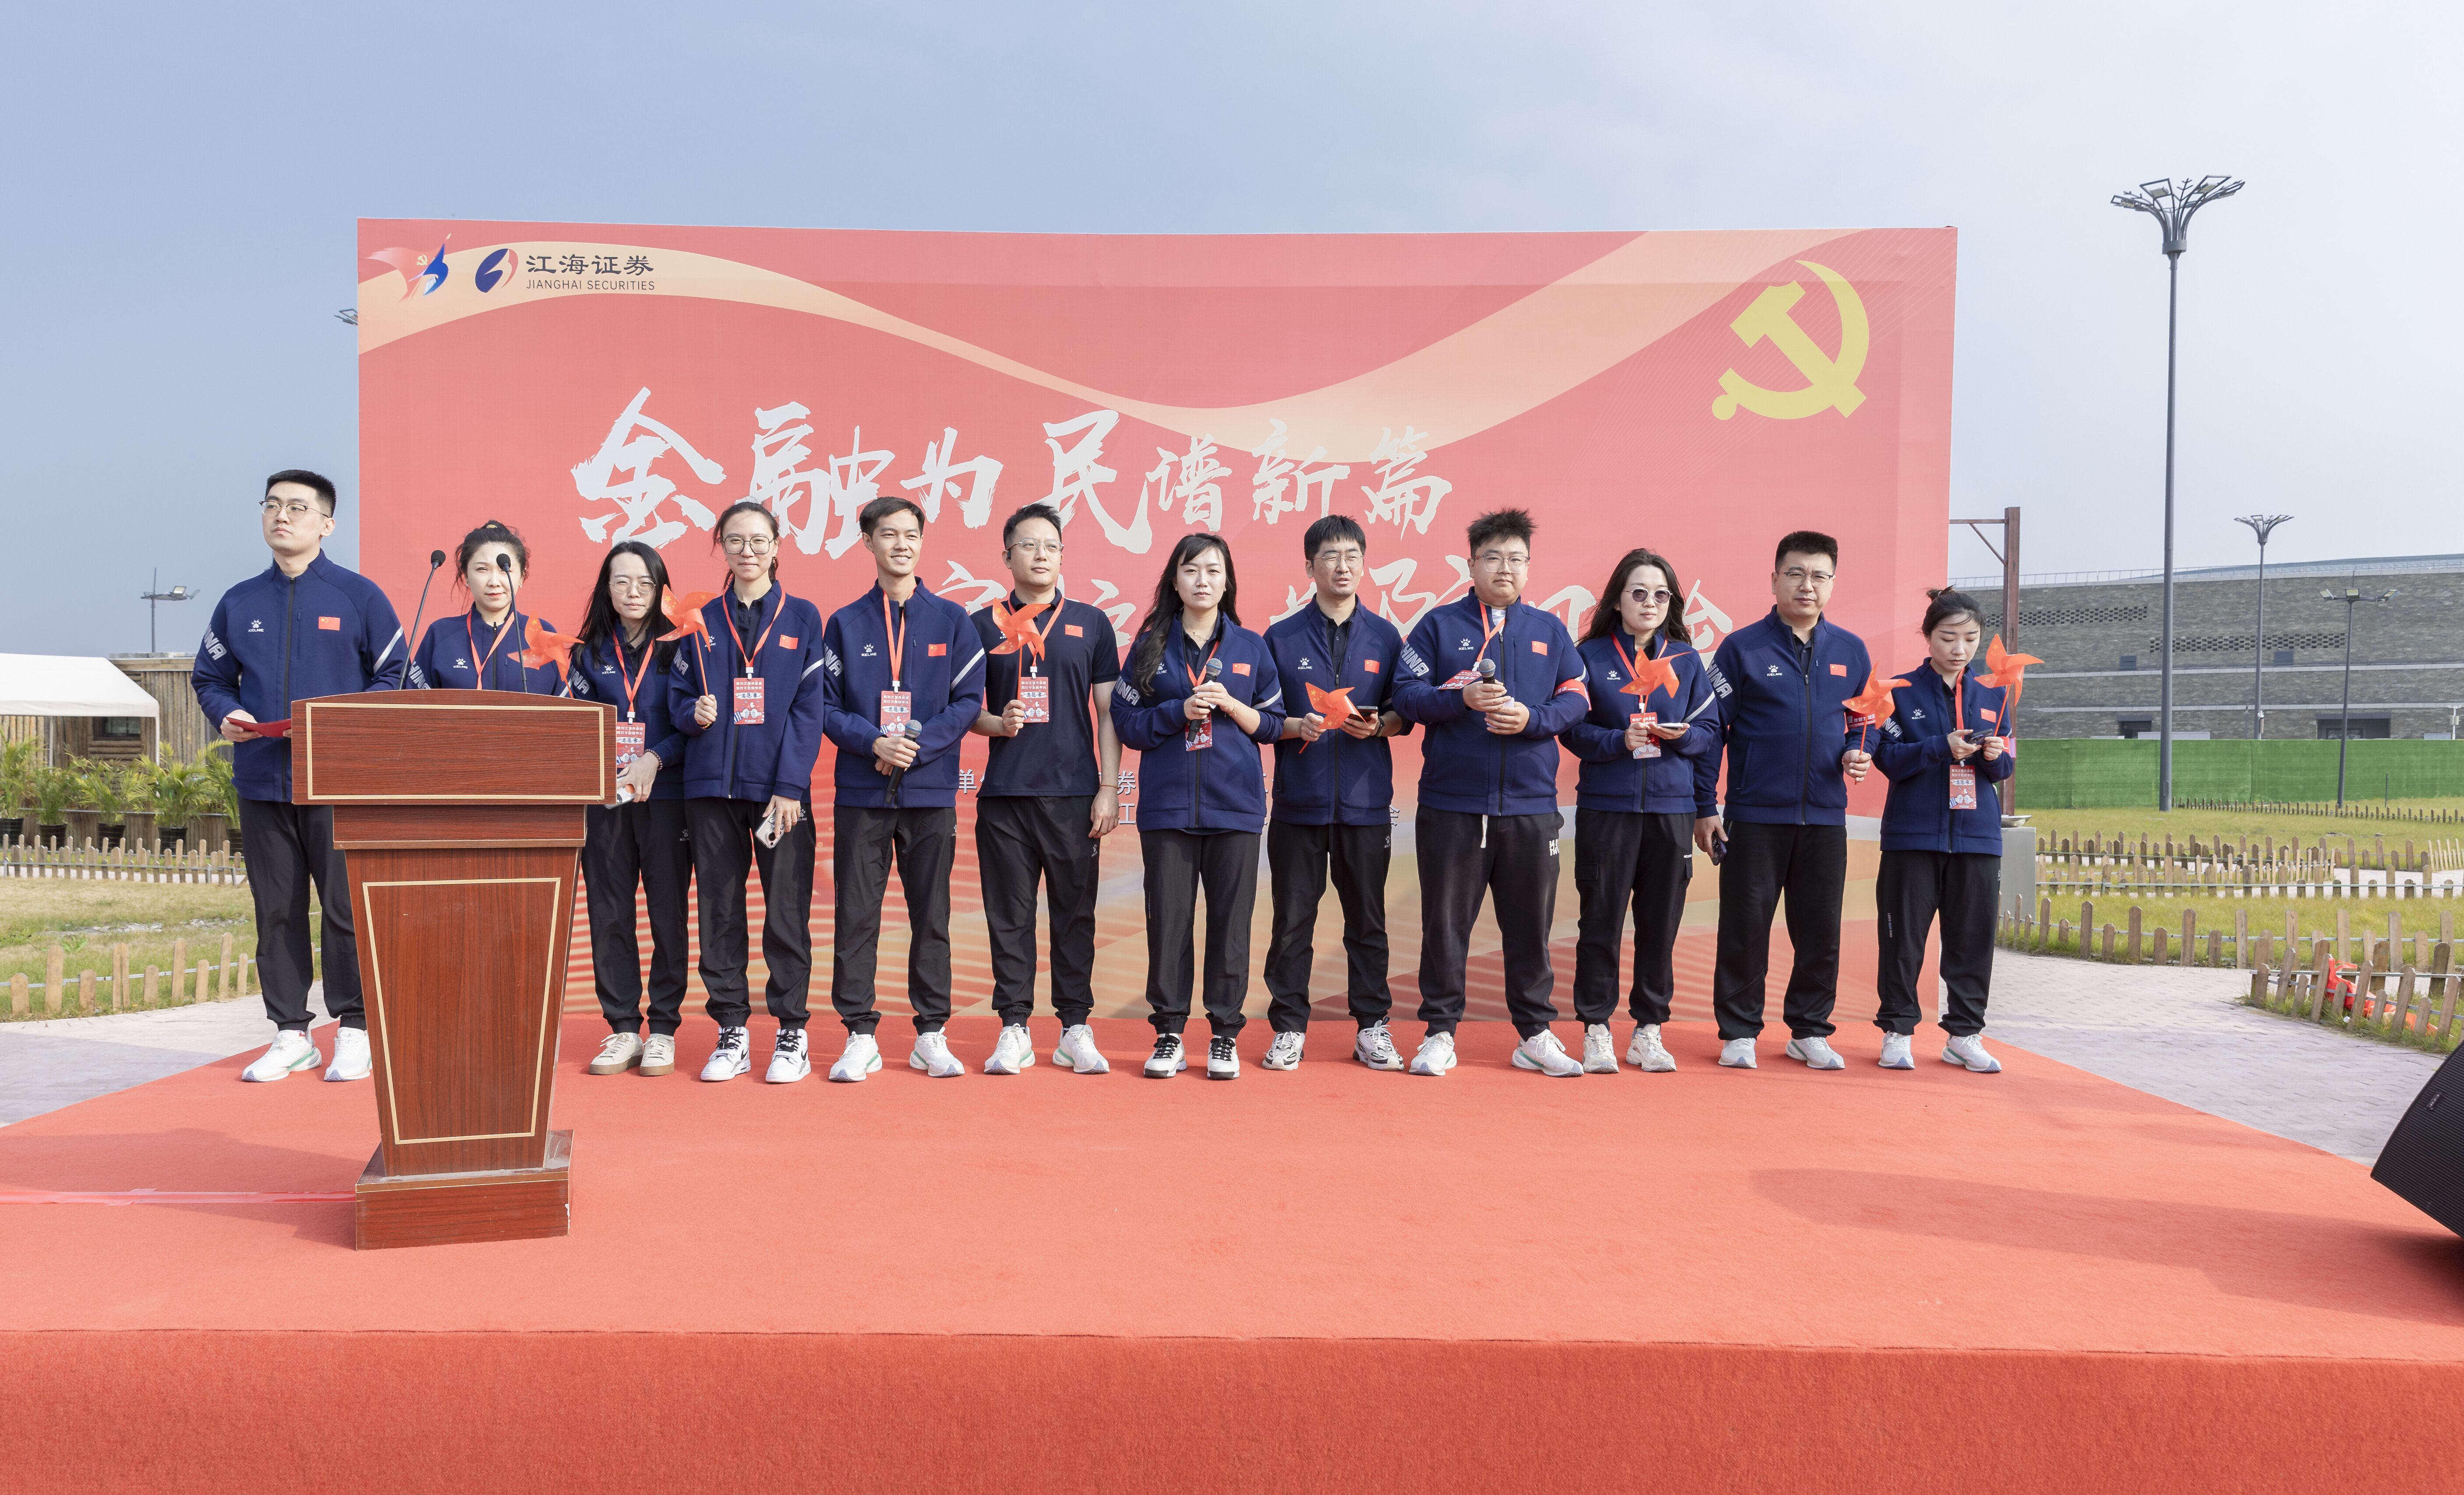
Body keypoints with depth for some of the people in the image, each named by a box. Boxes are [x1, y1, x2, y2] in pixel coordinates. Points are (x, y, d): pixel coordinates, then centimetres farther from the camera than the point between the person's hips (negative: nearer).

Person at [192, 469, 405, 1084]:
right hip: (262, 780, 4)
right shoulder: (239, 603, 13)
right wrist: (227, 714, -2)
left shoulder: (359, 595, 2)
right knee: (276, 911, 8)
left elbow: (395, 676, 1)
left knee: (347, 908, -2)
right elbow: (209, 677, 19)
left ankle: (354, 1030, 9)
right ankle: (290, 1034, 16)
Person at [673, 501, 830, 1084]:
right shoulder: (702, 621, 10)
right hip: (713, 785, 3)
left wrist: (791, 786, -11)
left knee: (787, 910, -1)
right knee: (720, 909, 6)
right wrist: (694, 714, -11)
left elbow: (810, 708, -3)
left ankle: (792, 1035, 9)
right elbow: (679, 696, 14)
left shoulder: (802, 618, 4)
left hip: (780, 786, -2)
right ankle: (731, 1034, 16)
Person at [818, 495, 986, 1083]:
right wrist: (873, 742, -13)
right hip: (861, 792, 0)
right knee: (856, 916, 1)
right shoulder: (845, 623, 8)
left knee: (931, 916, 5)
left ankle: (931, 1035, 14)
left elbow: (969, 702, 1)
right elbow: (826, 705, 3)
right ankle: (860, 1036, 10)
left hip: (931, 791, 0)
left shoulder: (952, 621, 6)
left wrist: (918, 744, -12)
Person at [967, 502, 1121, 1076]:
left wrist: (1110, 788, 0)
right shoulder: (983, 626, 8)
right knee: (1010, 914, 3)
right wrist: (996, 722, -12)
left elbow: (1109, 712, 7)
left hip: (1074, 793, 0)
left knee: (1075, 911, 4)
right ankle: (1014, 1030, 12)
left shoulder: (1091, 624, 9)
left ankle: (1075, 1029, 12)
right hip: (1004, 793, 0)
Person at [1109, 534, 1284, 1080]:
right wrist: (1180, 711, -11)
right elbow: (1126, 722, 3)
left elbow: (1274, 725, 9)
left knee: (1230, 919, 1)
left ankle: (1225, 1035, 11)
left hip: (1235, 805, 0)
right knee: (1168, 918, 1)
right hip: (1167, 804, 0)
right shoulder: (1151, 644, 7)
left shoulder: (1250, 647, 9)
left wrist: (1231, 706, -8)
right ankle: (1169, 1034, 11)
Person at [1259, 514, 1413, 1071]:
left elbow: (1404, 715, 9)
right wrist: (1296, 727, -15)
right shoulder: (1281, 638, 5)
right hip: (1299, 801, -1)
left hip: (1365, 800, 1)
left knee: (1367, 920, 7)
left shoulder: (1384, 637, 8)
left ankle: (1372, 1027, 17)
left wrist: (1379, 725, -12)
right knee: (1292, 920, 4)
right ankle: (1289, 1028, 14)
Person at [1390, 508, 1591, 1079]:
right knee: (1446, 923, 4)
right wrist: (1461, 698, -16)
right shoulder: (1439, 625, 5)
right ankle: (1440, 1032, 14)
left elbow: (1576, 698, 7)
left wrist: (1531, 718, -11)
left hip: (1531, 804, 2)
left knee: (1530, 923, 8)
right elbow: (1406, 695, -1)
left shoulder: (1549, 630, 12)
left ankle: (1535, 1033, 19)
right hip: (1451, 802, -2)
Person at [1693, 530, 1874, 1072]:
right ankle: (1739, 1032, 13)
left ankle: (1810, 1031, 22)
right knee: (1745, 926, 2)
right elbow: (1710, 731, -2)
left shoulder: (1851, 651, 9)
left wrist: (1859, 754, -2)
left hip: (1826, 817, 3)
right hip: (1755, 815, -3)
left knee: (1821, 930, 8)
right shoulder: (1742, 648, -2)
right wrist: (1704, 808, -6)